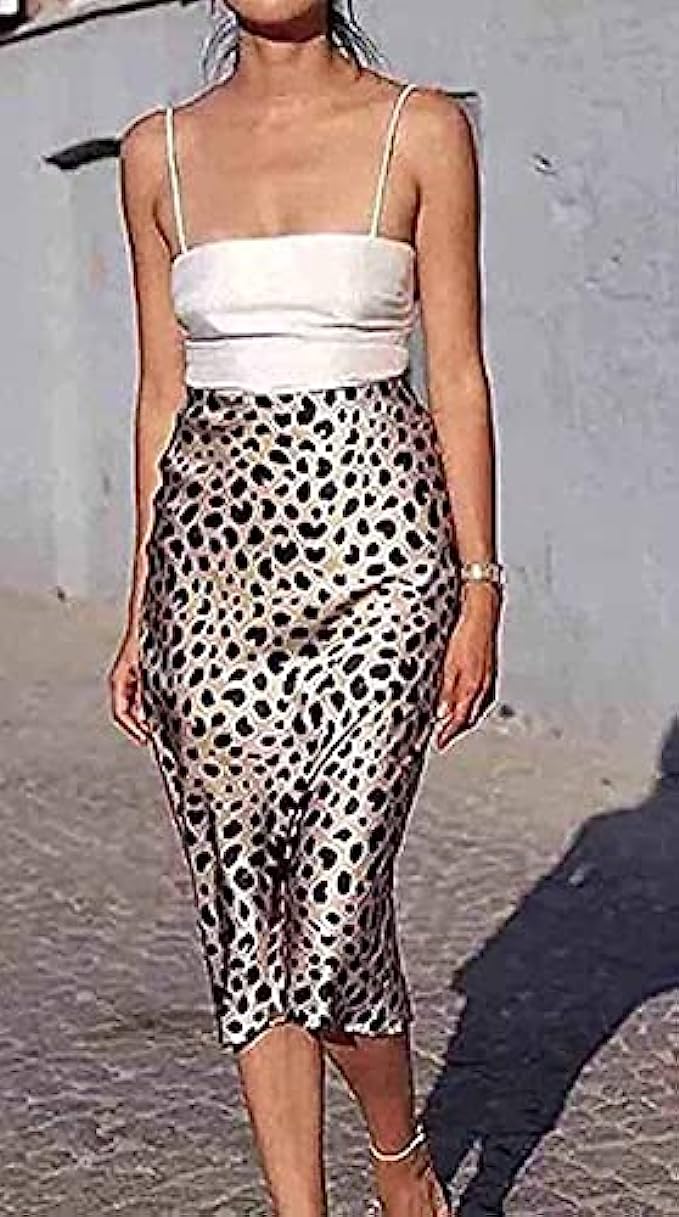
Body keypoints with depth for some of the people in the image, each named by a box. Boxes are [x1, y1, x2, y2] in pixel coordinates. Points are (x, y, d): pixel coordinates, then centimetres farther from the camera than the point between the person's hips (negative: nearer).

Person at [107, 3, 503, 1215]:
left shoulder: (421, 128, 2)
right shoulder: (159, 149, 11)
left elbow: (457, 373, 1)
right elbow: (163, 389, 12)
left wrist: (480, 586, -4)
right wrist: (139, 607, 11)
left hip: (373, 531, -3)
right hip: (216, 538, 3)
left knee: (337, 909, -6)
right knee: (243, 905, 5)